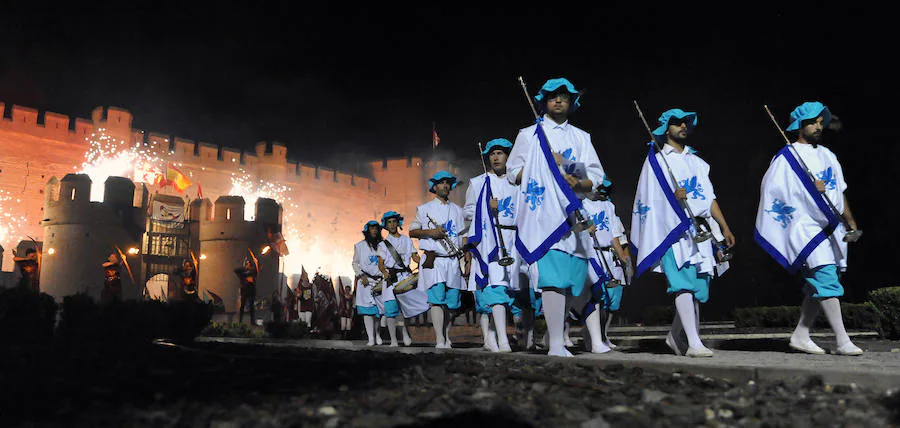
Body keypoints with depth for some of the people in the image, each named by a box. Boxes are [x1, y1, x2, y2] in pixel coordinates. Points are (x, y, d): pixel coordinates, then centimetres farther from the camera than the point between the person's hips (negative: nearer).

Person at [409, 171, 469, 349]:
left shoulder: (457, 210, 19)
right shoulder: (424, 209, 11)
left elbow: (464, 237, 17)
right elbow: (412, 231, 7)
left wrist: (468, 259, 8)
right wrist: (431, 232, -10)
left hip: (453, 261, 3)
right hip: (433, 260, -3)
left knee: (451, 302, 1)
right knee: (437, 299, -16)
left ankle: (446, 338, 15)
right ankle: (440, 341, -18)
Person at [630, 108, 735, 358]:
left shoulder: (696, 162, 23)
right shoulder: (656, 160, 8)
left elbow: (709, 197, 19)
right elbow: (648, 200, 0)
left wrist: (724, 227, 11)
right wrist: (673, 197, -17)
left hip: (698, 231, 6)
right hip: (671, 230, -5)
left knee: (698, 286, 4)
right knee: (683, 284, -18)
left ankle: (675, 336, 20)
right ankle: (693, 343, -22)